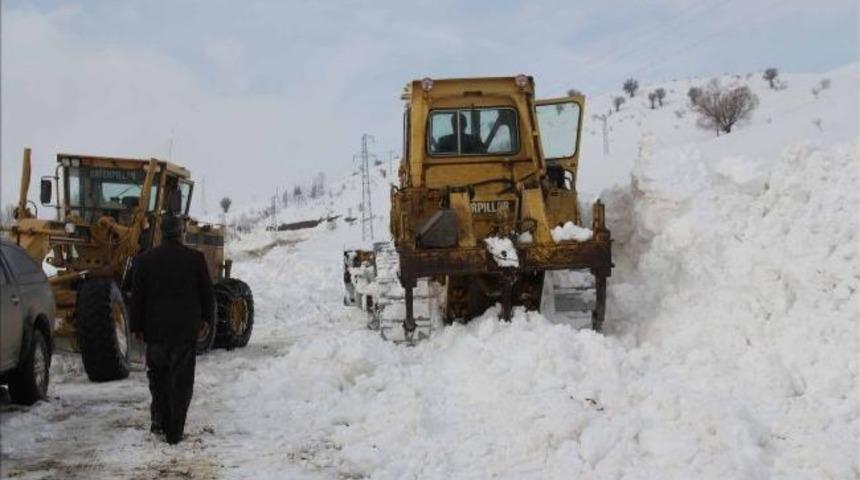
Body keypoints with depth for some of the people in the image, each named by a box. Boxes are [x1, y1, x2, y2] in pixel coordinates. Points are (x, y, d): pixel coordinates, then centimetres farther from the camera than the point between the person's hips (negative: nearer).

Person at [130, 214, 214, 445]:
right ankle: (174, 431, 2)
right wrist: (208, 319, 15)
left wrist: (136, 326, 9)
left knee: (158, 375, 19)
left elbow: (137, 296, 1)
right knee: (181, 380, 3)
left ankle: (159, 421, 17)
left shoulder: (144, 259, -1)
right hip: (186, 329, -1)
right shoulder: (195, 258, -4)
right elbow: (207, 293, 1)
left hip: (156, 329, 1)